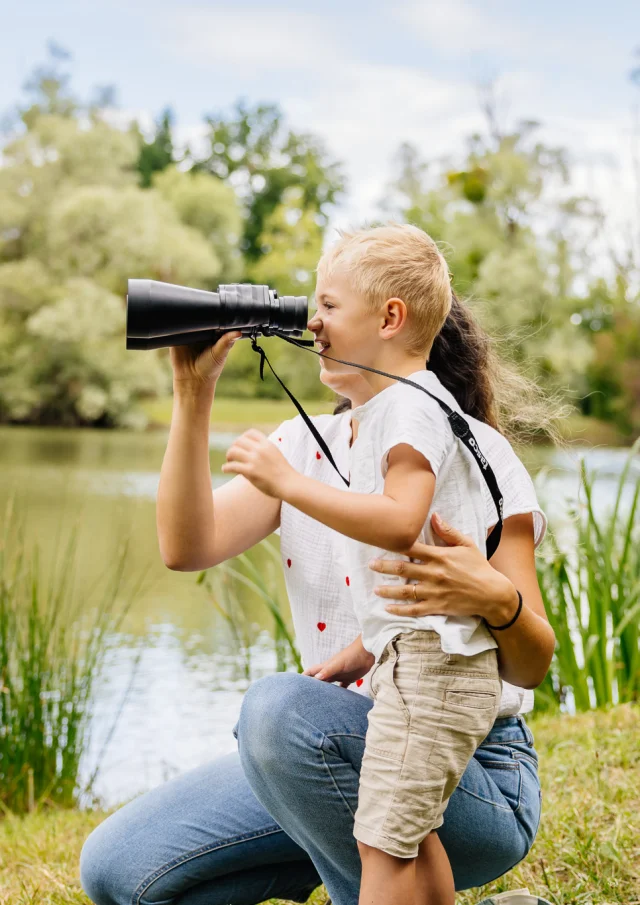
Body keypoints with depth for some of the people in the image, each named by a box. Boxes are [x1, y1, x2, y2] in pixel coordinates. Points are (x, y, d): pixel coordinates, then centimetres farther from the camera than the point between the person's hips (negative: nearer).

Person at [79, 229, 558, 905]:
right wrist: (193, 390, -13)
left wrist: (496, 600, -36)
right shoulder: (302, 445, 6)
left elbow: (532, 666, -13)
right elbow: (187, 545, -9)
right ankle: (344, 847, 9)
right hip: (342, 751, 6)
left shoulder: (473, 457, -10)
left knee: (280, 706, -34)